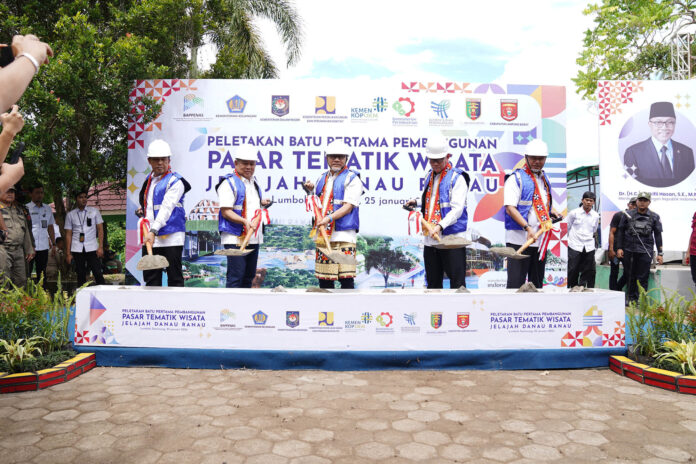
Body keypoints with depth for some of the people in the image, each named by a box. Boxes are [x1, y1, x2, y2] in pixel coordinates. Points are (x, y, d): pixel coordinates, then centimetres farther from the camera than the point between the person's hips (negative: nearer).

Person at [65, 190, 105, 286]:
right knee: (80, 276, 4)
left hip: (92, 248, -1)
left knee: (97, 273, -7)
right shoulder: (70, 215, 9)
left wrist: (100, 247, -6)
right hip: (77, 249, 1)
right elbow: (68, 234, 8)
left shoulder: (94, 211, 7)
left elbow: (100, 229, 3)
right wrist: (68, 253, 2)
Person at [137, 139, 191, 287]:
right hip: (149, 236, 7)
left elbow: (166, 208, -18)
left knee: (175, 278, -2)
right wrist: (141, 209, 12)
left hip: (171, 237, -7)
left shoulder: (175, 181, -7)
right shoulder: (148, 179, 17)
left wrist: (154, 231, -28)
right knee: (151, 279, 9)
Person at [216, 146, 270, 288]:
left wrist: (261, 202, 12)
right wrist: (245, 221, -28)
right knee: (235, 277, -8)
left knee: (249, 276, 14)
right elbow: (225, 212, -16)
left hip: (254, 238, 8)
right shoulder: (229, 182, -9)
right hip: (235, 239, -8)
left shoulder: (253, 181, 17)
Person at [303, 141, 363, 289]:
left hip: (343, 234, -6)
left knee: (346, 277, -10)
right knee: (324, 278, 8)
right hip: (323, 234, 6)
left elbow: (348, 206, -10)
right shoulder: (322, 178, 19)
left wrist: (329, 218, -22)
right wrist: (311, 191, 9)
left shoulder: (351, 178, 0)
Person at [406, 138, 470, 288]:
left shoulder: (457, 178, -6)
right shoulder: (429, 176, 16)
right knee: (432, 282, 14)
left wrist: (440, 225, -27)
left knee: (457, 282, -3)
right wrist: (417, 202, 14)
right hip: (430, 239, 7)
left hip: (452, 238, -7)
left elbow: (457, 209, -15)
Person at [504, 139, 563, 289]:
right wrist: (527, 227, -26)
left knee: (537, 283, 15)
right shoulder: (516, 178, -7)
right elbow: (510, 208, -16)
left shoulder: (544, 179, 16)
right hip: (519, 240, -7)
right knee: (516, 284, -7)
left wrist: (552, 212, 10)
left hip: (540, 240, 8)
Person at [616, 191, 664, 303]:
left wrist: (659, 253, 5)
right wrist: (619, 248, 2)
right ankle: (631, 298, 21)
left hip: (645, 252, -1)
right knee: (630, 276, 8)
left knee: (642, 278, 0)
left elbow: (658, 235, 8)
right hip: (628, 251, 1)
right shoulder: (628, 215, 6)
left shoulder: (654, 217, 6)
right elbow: (620, 231, 9)